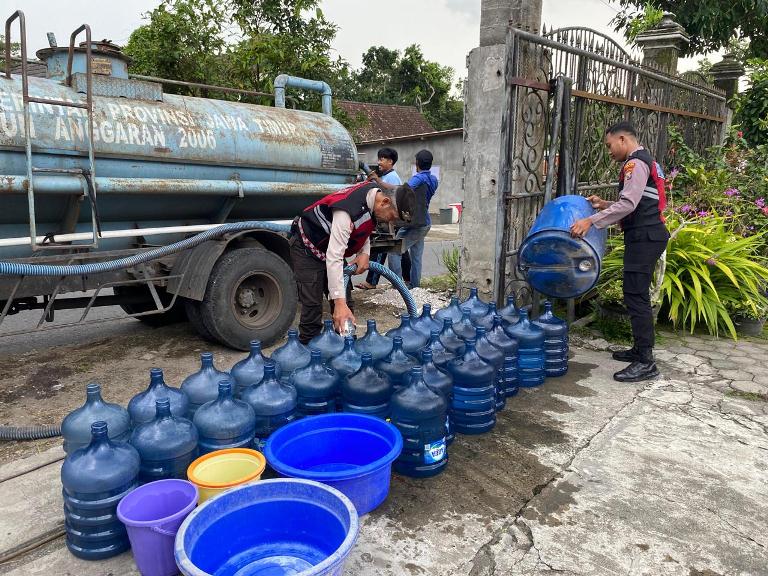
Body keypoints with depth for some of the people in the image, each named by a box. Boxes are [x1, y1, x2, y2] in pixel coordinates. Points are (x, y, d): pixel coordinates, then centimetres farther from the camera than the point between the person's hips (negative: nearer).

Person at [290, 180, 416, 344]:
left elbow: (364, 228, 9)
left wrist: (364, 253, -9)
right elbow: (334, 259, -40)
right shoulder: (347, 213, -37)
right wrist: (339, 302, -43)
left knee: (346, 303, 6)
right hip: (307, 248, -8)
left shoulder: (374, 193, -11)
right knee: (313, 305, -13)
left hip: (331, 246, 8)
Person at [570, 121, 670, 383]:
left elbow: (628, 204, -23)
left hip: (644, 237, -11)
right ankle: (640, 349, 24)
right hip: (647, 235, 11)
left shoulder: (636, 163, -11)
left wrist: (591, 221, -27)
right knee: (637, 294, 15)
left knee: (636, 296, -11)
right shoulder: (645, 161, 21)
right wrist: (605, 204, 14)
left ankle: (645, 363, -8)